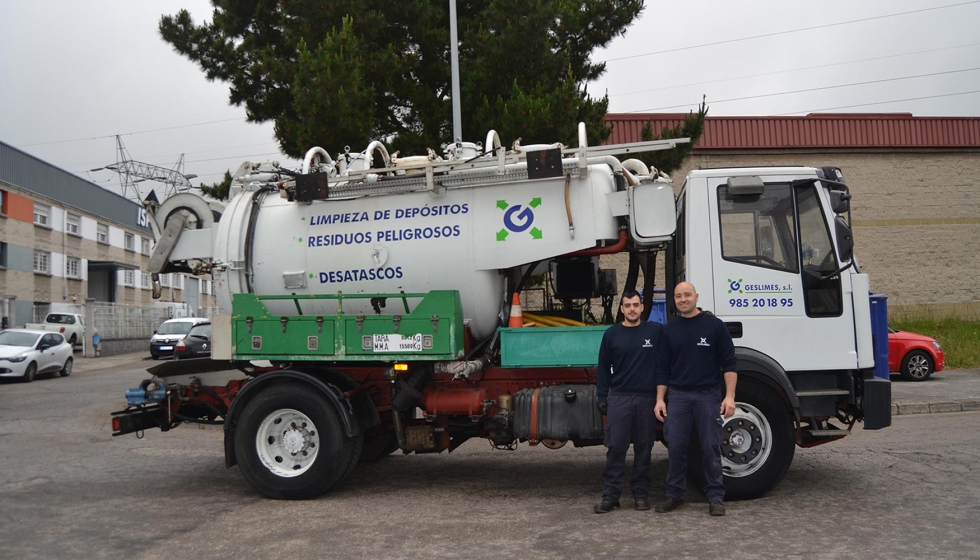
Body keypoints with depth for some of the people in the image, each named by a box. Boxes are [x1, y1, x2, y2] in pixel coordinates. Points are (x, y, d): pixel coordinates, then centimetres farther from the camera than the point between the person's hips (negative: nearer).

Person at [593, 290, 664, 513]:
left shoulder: (656, 331, 1)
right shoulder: (612, 334, 4)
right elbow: (603, 368, 7)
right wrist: (602, 397, 3)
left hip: (647, 398, 0)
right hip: (619, 397, 0)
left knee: (643, 448, 7)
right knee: (615, 448, -1)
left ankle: (641, 493, 18)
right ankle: (610, 496, 4)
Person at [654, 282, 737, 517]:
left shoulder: (714, 325, -1)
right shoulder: (670, 330, 8)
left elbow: (729, 363, -2)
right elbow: (663, 367, 10)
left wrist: (730, 396, -10)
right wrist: (660, 399, 4)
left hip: (708, 395, -2)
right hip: (678, 396, 2)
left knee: (711, 448, 2)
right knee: (676, 447, 3)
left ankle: (715, 497, 12)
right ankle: (674, 495, 14)